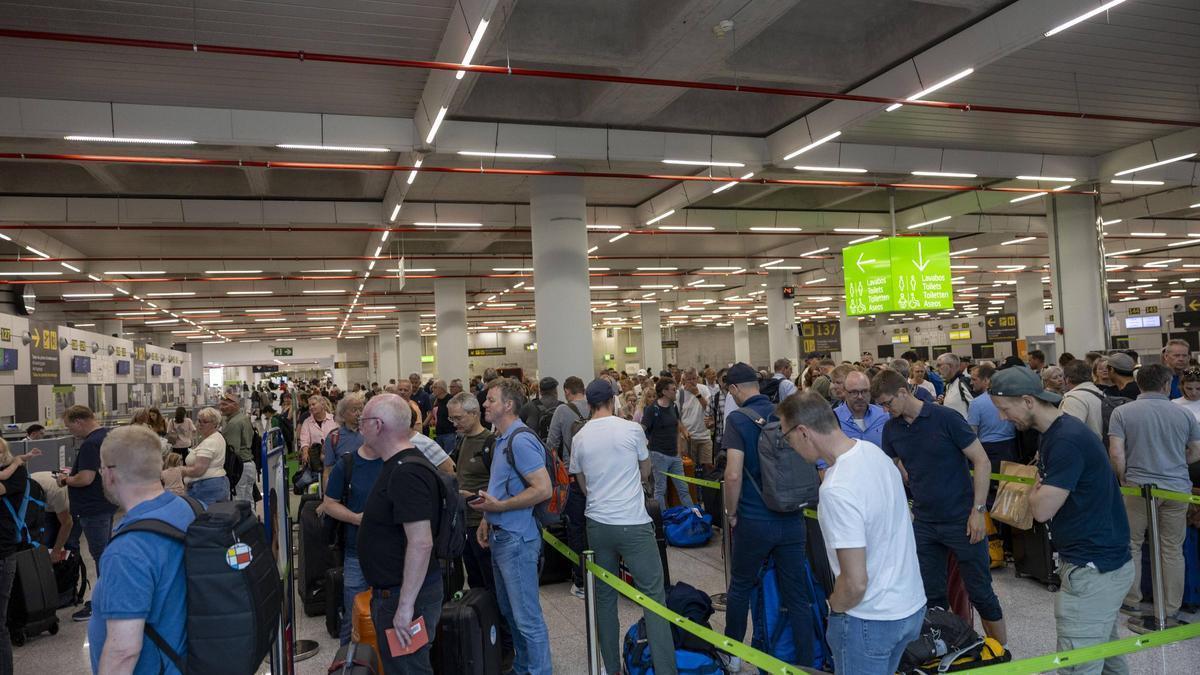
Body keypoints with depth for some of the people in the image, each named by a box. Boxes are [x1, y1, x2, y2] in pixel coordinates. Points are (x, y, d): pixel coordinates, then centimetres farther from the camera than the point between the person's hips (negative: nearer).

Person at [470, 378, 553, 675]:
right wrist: (488, 518, 13)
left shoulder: (520, 440, -19)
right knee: (509, 611, 22)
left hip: (517, 539, -11)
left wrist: (500, 507, -21)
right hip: (500, 536, 11)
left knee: (527, 618, 0)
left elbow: (543, 489, -25)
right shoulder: (502, 438, 12)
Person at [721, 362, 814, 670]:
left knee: (740, 587, 17)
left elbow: (733, 474, -21)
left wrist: (731, 513, -7)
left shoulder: (738, 419, -13)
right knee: (798, 596, 11)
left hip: (754, 521, -4)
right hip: (792, 519, 4)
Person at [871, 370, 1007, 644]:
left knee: (980, 592, 6)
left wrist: (978, 510, -14)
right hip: (923, 523, 5)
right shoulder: (891, 429, 1)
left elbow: (982, 462, -12)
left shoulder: (945, 418, -15)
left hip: (961, 520, -5)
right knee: (931, 596, 11)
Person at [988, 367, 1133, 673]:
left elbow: (1042, 509, -20)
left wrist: (1035, 488, -4)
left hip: (1093, 570, -10)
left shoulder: (1066, 440, -23)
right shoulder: (1055, 432, 10)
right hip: (1102, 562, 10)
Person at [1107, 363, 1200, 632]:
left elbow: (1116, 453, -11)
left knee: (1132, 544, 12)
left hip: (1138, 486, -2)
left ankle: (1131, 603, 19)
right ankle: (1170, 612, 16)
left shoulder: (1122, 412, -5)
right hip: (1177, 488, 2)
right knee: (1173, 550, 10)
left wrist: (1124, 479, 4)